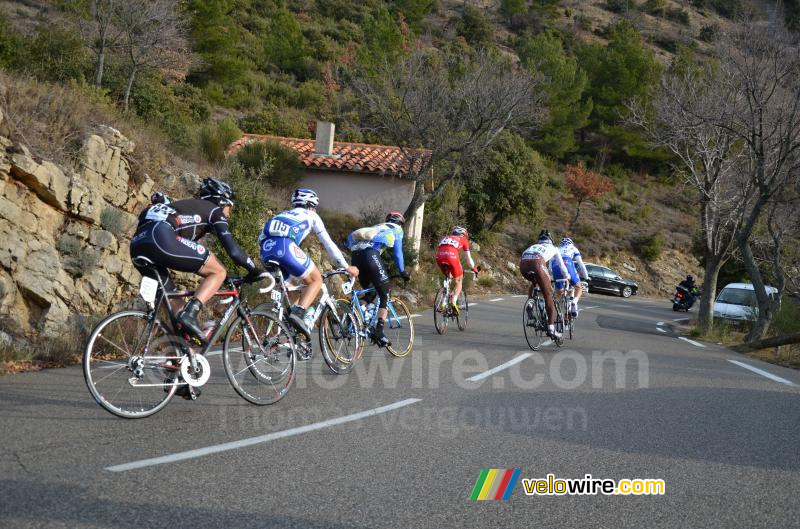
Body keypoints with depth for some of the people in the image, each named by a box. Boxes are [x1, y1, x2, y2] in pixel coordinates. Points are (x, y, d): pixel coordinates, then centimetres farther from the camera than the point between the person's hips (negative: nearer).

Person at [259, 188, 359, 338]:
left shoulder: (284, 214, 39)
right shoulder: (311, 216, 25)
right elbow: (328, 244, 24)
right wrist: (346, 267, 32)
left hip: (265, 248, 6)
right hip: (285, 246, -6)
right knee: (316, 280, 8)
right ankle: (298, 313, -14)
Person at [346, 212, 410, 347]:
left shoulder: (378, 227, 38)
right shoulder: (397, 229, 21)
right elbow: (397, 252, 12)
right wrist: (403, 272, 21)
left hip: (356, 255, 7)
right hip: (370, 254, -7)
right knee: (384, 295, -1)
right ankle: (379, 332, -14)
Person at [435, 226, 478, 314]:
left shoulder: (446, 237, 38)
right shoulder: (463, 240, 27)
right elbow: (469, 258, 29)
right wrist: (474, 269, 47)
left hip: (439, 257, 4)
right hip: (451, 256, -4)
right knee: (459, 280, 17)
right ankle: (454, 301, -3)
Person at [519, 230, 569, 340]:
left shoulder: (532, 246, 41)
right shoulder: (553, 248, 33)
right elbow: (562, 266, 39)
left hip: (523, 264, 4)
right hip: (537, 263, -4)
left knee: (534, 283, 36)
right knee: (548, 295, 5)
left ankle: (530, 304, 11)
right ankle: (551, 328, -3)